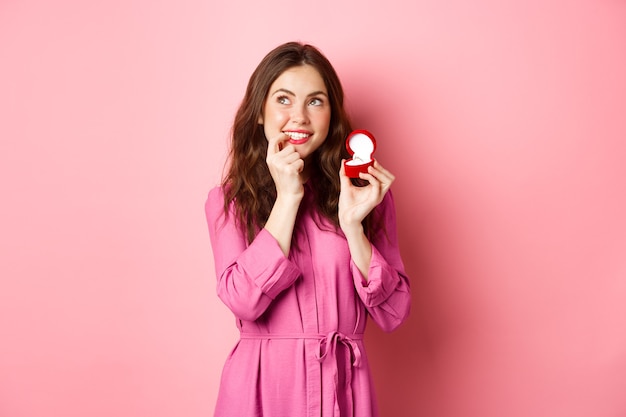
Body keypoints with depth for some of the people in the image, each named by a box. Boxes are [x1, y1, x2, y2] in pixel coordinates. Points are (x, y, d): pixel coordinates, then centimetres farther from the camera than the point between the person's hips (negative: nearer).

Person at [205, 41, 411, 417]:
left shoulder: (364, 191, -1)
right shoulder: (229, 199, -1)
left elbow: (393, 313, -5)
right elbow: (243, 300, -16)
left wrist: (352, 223, -17)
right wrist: (288, 196, -15)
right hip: (261, 386, 0)